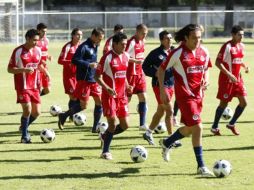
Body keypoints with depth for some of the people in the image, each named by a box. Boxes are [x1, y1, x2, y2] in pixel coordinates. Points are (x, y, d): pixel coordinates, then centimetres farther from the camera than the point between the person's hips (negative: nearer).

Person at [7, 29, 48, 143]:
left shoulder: (38, 50, 7)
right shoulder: (18, 51, -12)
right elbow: (10, 69, -11)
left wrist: (46, 72, 5)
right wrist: (24, 70, -25)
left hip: (34, 86, 6)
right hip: (22, 87, -6)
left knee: (36, 112, 5)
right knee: (27, 110, -13)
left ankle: (24, 127, 32)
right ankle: (25, 136, 2)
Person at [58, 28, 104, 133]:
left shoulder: (95, 46, 11)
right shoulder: (84, 47, -16)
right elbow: (74, 60, -21)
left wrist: (96, 65, 8)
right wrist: (89, 65, -24)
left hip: (93, 79, 8)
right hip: (84, 80, -8)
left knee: (99, 101, 2)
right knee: (83, 105, -3)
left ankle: (95, 127, 10)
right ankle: (63, 116, 17)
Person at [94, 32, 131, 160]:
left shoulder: (126, 56, 8)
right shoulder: (108, 57, -12)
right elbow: (97, 76, -11)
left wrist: (127, 86, 6)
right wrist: (107, 88, -23)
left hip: (122, 95, 7)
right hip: (110, 95, -7)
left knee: (124, 125, 6)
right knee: (113, 124, -9)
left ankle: (105, 137, 30)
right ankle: (106, 152, 5)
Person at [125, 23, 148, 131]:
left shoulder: (142, 42, 8)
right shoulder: (131, 42, -16)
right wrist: (135, 61, -29)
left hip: (140, 73, 7)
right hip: (131, 74, -7)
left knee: (143, 97, 0)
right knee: (127, 98, 2)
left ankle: (142, 124, 1)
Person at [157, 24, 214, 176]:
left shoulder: (204, 52, 4)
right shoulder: (178, 53, -12)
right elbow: (162, 69, -3)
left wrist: (205, 80, -1)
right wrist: (162, 90, -7)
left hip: (198, 95, 7)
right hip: (185, 95, -7)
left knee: (190, 128, 16)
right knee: (197, 127, -14)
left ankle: (167, 143, 43)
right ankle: (201, 166, -7)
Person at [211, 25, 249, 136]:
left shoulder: (241, 46, 8)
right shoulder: (227, 46, -16)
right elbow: (218, 62, -18)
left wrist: (245, 66, 2)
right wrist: (229, 75, -24)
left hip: (237, 79, 7)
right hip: (226, 79, -7)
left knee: (243, 102, 1)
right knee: (224, 103, 1)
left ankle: (231, 124, 17)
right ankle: (214, 127, 16)